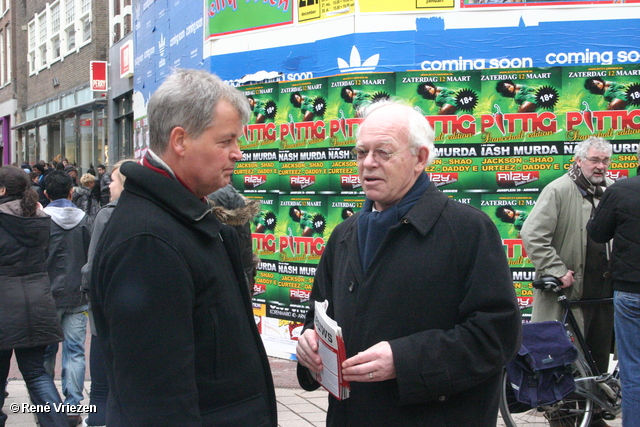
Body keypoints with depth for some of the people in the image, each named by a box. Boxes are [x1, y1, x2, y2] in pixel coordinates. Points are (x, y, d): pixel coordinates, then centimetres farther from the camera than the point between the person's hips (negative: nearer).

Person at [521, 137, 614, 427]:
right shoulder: (559, 191, -8)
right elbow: (532, 235, -15)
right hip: (570, 292, -6)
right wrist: (557, 271, -18)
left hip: (604, 290, 6)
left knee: (599, 356, 14)